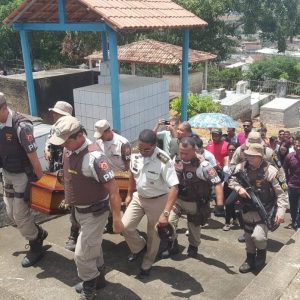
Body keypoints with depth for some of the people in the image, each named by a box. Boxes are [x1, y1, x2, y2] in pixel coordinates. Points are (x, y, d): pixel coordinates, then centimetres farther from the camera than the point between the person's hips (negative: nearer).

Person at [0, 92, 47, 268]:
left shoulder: (21, 126, -25)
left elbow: (32, 155, -22)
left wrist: (41, 179, -16)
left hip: (22, 176, -8)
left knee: (20, 214, 1)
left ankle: (36, 249, 22)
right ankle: (39, 233, 40)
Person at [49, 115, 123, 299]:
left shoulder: (94, 157, -31)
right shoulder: (69, 150, -5)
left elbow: (113, 189, -28)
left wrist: (117, 219, -26)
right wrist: (70, 199, 19)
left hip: (94, 213, -8)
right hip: (79, 210, 8)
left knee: (82, 255, 2)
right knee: (93, 247, 25)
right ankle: (98, 279, 45)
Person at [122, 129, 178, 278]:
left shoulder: (164, 161, -30)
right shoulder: (135, 155, -12)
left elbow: (174, 188, -31)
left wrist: (165, 213, -36)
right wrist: (129, 195, 16)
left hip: (157, 200, -5)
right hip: (139, 197, 5)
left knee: (153, 235, 10)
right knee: (125, 227, 0)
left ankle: (147, 265, 33)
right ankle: (139, 247, 32)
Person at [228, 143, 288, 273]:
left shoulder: (270, 171, -19)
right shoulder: (241, 167, -7)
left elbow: (282, 192, -14)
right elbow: (232, 180, 9)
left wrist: (281, 211, -20)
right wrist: (239, 188, -13)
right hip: (247, 209, 5)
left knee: (258, 236, -17)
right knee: (248, 236, 17)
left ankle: (262, 252, 18)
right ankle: (250, 259, 39)